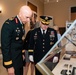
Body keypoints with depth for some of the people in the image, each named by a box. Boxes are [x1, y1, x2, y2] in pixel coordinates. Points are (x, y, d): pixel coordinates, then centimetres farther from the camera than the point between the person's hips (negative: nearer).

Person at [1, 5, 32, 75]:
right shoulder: (9, 24, -20)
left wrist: (23, 53, 11)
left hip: (19, 58, 7)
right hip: (12, 59, -7)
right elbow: (5, 46, -20)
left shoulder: (22, 24, 4)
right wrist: (9, 66, -17)